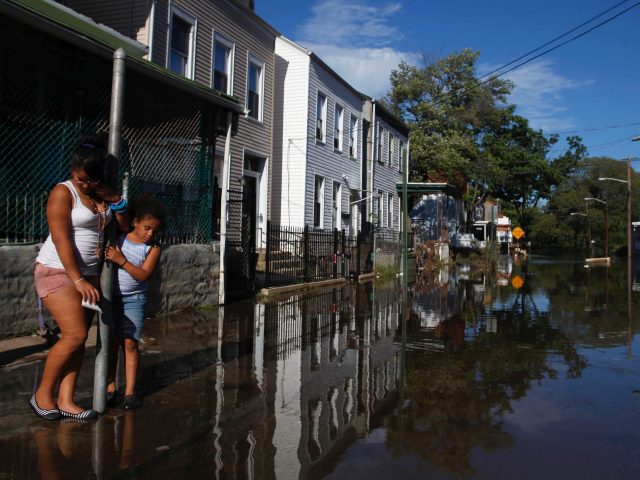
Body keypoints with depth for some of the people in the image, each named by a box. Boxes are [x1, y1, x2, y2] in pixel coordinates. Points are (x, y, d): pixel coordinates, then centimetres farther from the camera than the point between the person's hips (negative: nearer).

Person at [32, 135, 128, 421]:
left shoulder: (102, 194, 9)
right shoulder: (63, 193, -11)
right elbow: (61, 240, -17)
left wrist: (116, 201, -7)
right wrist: (78, 281, -21)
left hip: (88, 274, 7)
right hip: (57, 271, -6)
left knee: (79, 338, 3)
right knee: (74, 336, -13)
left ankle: (66, 401, 9)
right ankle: (42, 395, 5)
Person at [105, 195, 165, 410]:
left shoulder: (153, 248, -6)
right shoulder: (119, 237, -2)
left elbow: (143, 274, -15)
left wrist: (121, 261, -25)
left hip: (134, 299, -1)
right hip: (112, 296, 1)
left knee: (130, 343, -3)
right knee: (111, 342, 5)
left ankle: (130, 391, 5)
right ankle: (110, 387, 15)